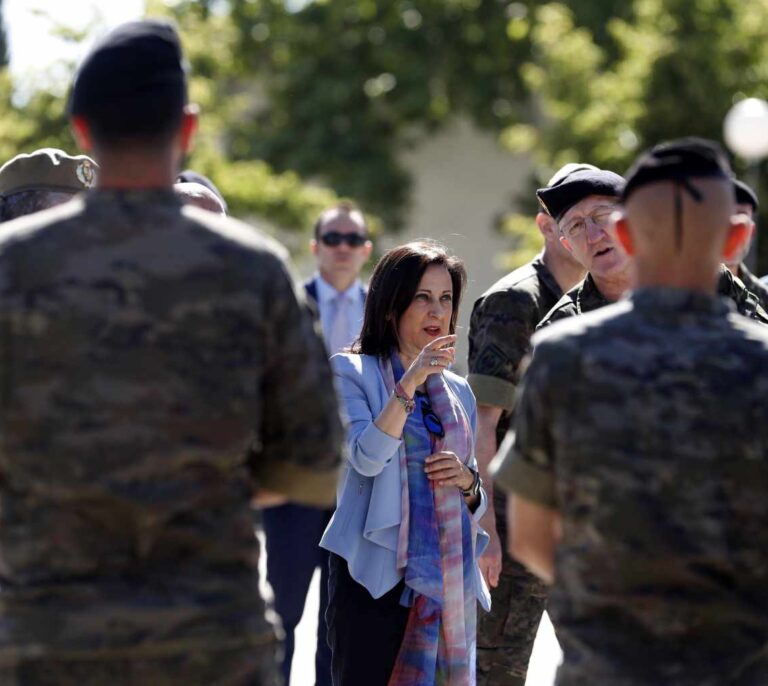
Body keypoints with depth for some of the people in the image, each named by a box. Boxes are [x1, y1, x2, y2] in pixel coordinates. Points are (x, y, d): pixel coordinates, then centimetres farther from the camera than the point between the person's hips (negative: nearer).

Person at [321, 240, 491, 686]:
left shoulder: (458, 391, 16)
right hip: (375, 576, -5)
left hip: (449, 582, 5)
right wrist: (410, 382, -22)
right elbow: (367, 458, -17)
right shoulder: (353, 372, 0)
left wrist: (467, 482, -2)